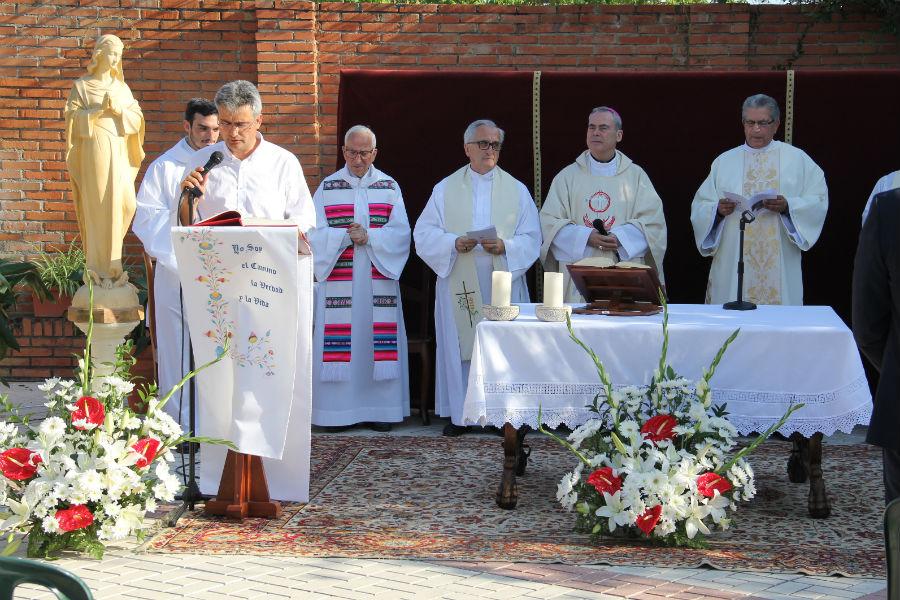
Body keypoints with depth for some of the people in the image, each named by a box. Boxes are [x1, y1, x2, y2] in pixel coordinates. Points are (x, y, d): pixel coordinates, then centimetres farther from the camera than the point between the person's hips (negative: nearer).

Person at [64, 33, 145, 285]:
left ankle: (112, 264, 15)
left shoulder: (121, 87, 15)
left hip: (119, 153, 4)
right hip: (94, 151, -4)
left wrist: (119, 110, -9)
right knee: (99, 206, -6)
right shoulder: (82, 86, 3)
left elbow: (137, 118, 9)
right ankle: (102, 268, -2)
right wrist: (99, 110, -15)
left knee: (125, 204, -2)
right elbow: (73, 118, -4)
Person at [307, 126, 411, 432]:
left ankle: (378, 410, 4)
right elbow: (315, 233, 0)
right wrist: (347, 236, -15)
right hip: (338, 280, -1)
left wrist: (368, 237, -14)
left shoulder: (389, 187, 9)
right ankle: (338, 410, 1)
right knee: (339, 346, -3)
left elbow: (400, 233, 0)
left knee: (377, 340, -1)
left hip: (378, 280, 1)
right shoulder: (327, 188, 8)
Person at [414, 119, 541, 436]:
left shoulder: (516, 190, 8)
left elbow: (531, 239, 3)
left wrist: (504, 246, -16)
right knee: (459, 346, 0)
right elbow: (424, 234, 2)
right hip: (459, 285, 0)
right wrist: (454, 243, -15)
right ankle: (458, 413, 7)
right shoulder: (445, 189, 8)